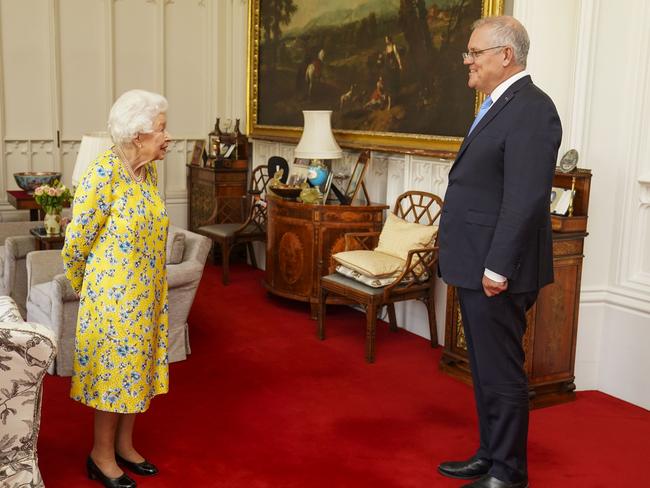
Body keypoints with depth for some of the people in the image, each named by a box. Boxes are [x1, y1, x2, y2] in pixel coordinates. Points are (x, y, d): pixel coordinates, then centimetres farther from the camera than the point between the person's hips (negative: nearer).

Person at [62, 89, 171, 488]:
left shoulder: (149, 171, 4)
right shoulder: (103, 173, -21)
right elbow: (78, 239, -13)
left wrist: (154, 287, 18)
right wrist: (81, 287, 0)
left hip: (148, 291, 7)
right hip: (114, 294, -7)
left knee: (136, 366, 16)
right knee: (114, 369, 4)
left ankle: (124, 445, 32)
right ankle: (101, 456, 22)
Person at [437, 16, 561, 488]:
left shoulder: (531, 108, -16)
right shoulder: (500, 105, 15)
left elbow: (525, 198, -23)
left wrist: (498, 267, -22)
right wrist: (480, 264, 17)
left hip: (496, 270, -10)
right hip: (477, 266, 10)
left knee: (502, 374, 1)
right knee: (485, 369, 19)